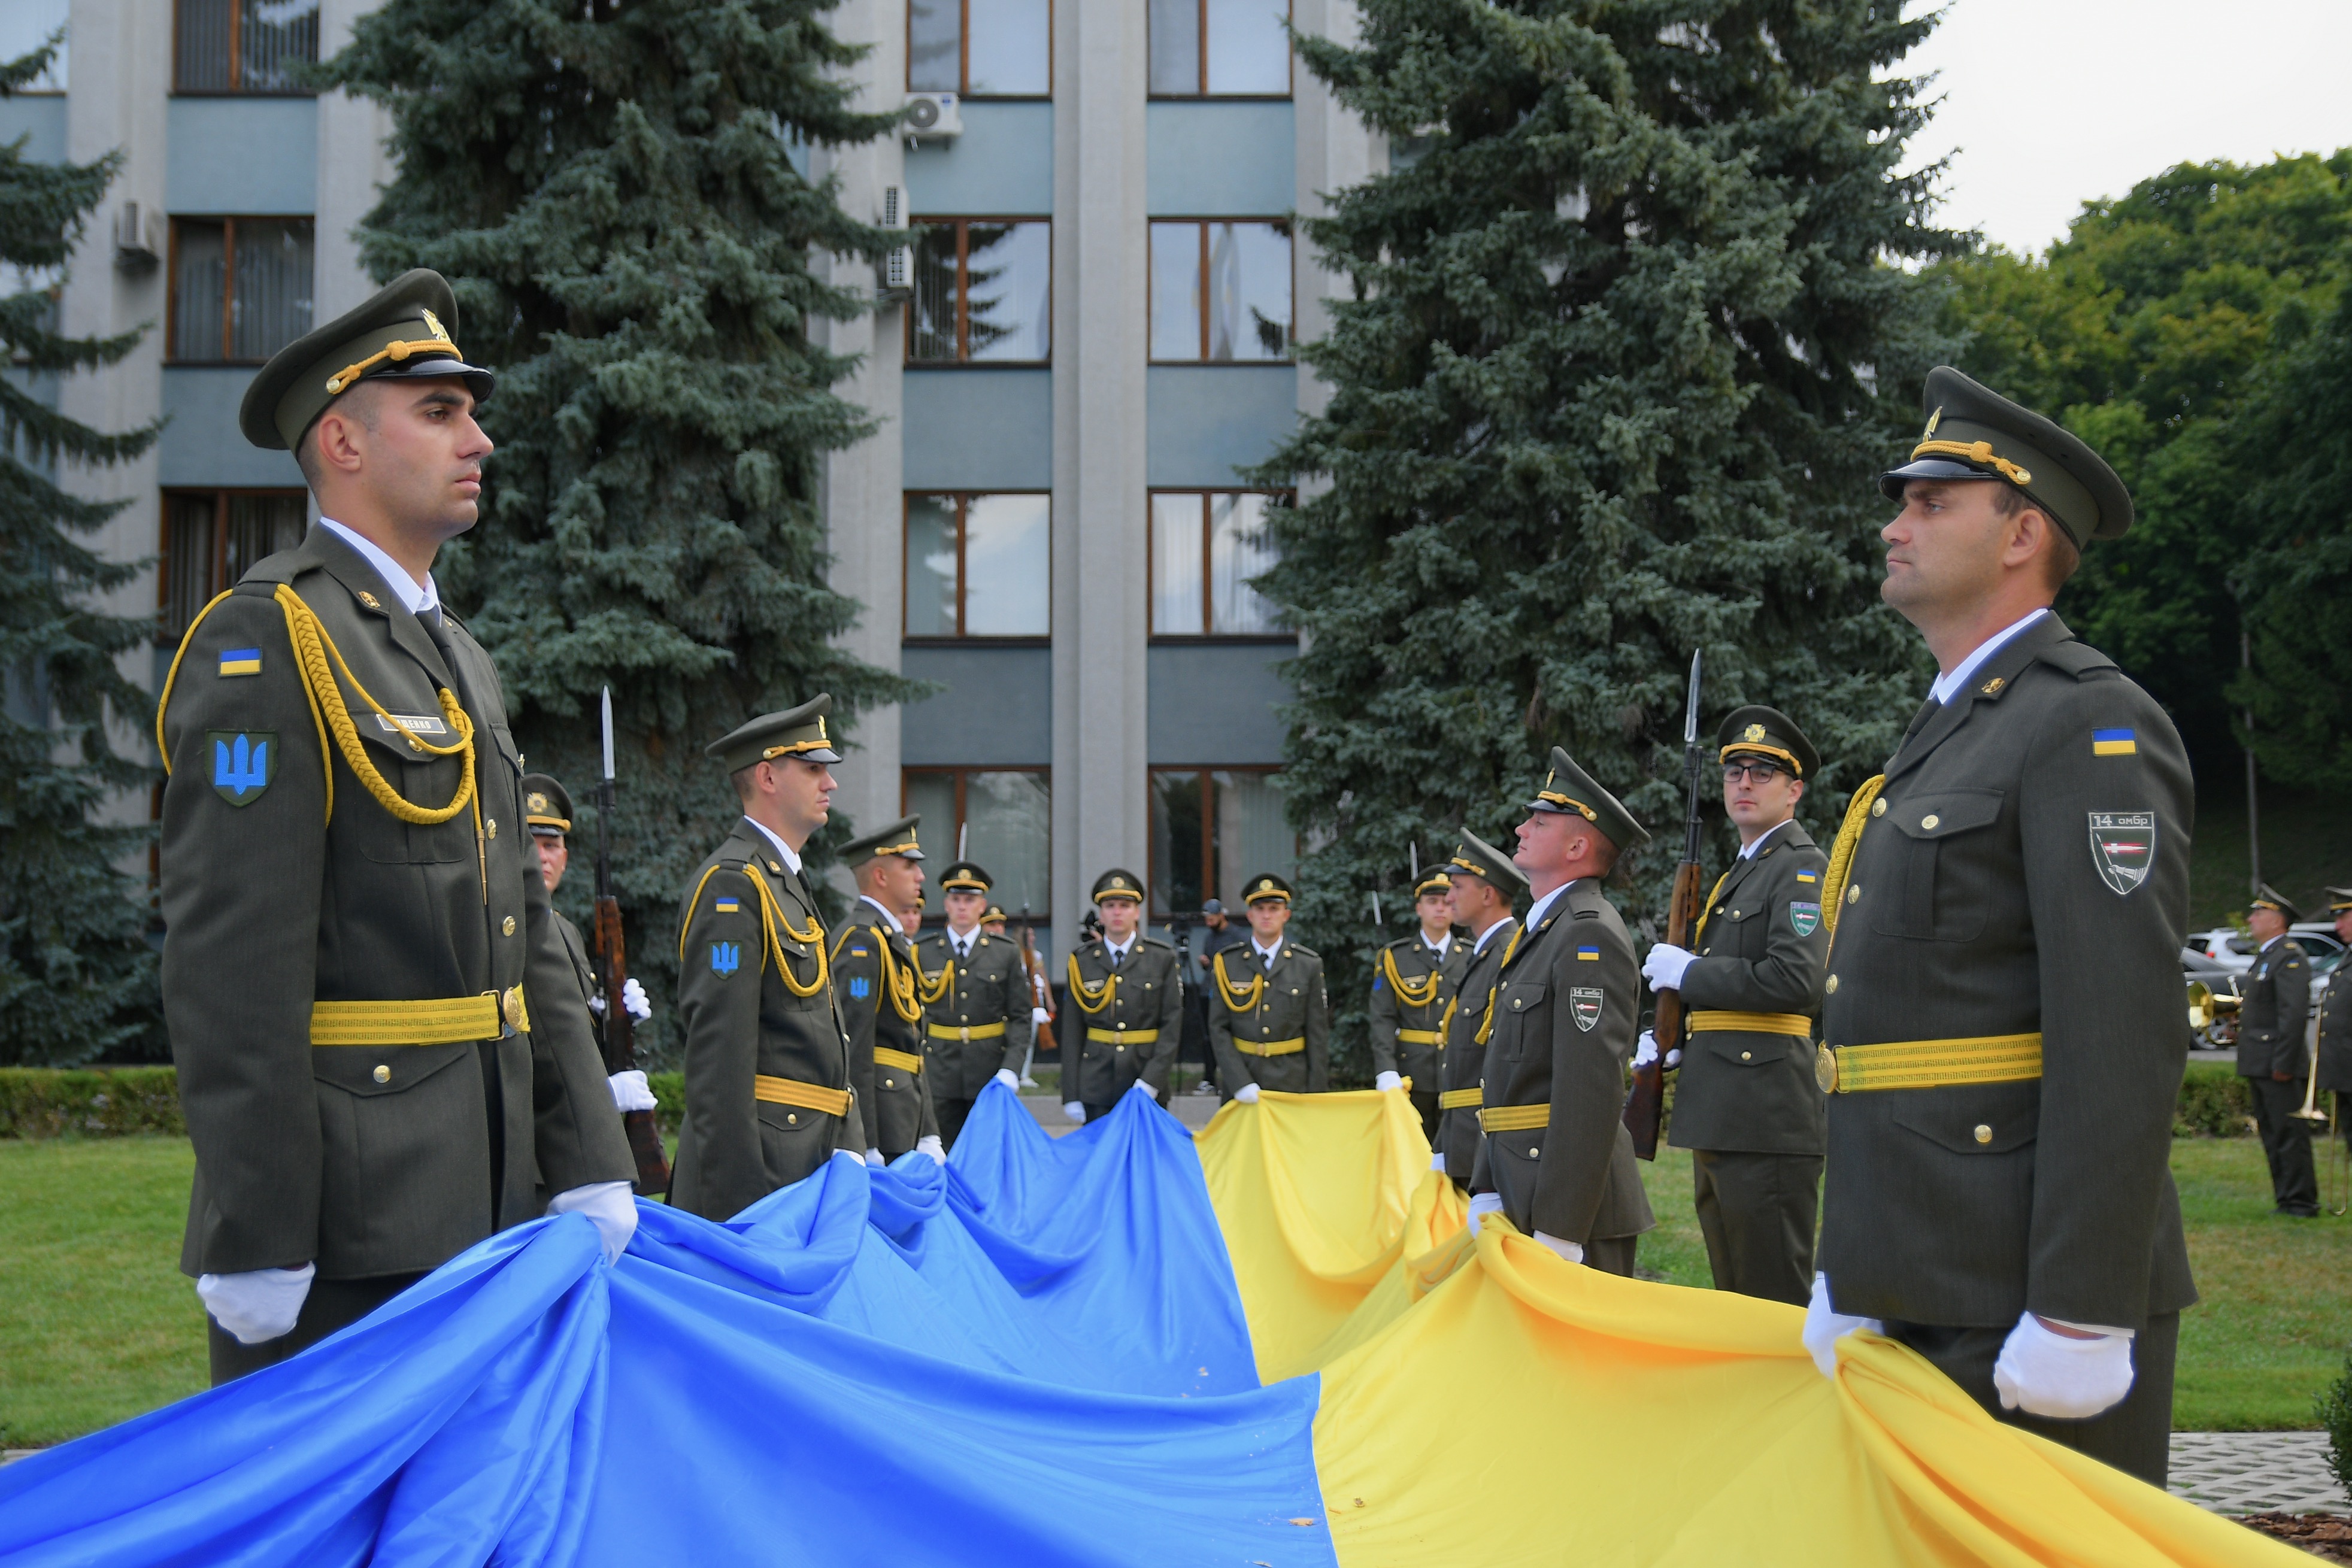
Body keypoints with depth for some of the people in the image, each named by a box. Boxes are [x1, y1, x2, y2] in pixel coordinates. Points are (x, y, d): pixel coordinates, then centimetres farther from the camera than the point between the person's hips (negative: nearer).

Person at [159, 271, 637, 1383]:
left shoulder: (462, 662, 18)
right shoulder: (263, 642, -10)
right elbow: (229, 967, -17)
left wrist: (590, 1168, 11)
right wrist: (257, 1246, -20)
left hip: (479, 1209, 9)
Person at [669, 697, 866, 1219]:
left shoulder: (786, 881, 19)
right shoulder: (734, 886, -13)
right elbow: (717, 1051, -19)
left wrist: (850, 1152, 20)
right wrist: (734, 1195, -23)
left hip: (808, 1164, 10)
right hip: (758, 1172, -10)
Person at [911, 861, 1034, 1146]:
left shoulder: (1007, 952, 6)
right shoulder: (923, 952, 6)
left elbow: (1022, 1016, 3)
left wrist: (1011, 1069, -9)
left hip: (992, 1072, 0)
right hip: (940, 1077, 0)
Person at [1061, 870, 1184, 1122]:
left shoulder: (1163, 958, 4)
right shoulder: (1082, 960, 6)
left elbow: (1172, 1024, -1)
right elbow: (1073, 1031, 5)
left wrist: (1151, 1081, -12)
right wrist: (1071, 1095, 0)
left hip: (1147, 1085, -1)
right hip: (1096, 1088, 1)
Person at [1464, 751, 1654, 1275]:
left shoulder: (1591, 935, -13)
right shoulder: (1541, 930, 19)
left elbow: (1593, 1090, -21)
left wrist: (1558, 1230, -23)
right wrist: (1485, 1194, 16)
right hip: (1523, 1194, 10)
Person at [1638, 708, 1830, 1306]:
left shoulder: (1803, 868, -8)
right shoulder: (1739, 875, 21)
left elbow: (1796, 981, -22)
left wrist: (1689, 971, -12)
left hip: (1769, 1117, -10)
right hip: (1722, 1118, 10)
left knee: (1776, 1301, -7)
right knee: (1733, 1296, 15)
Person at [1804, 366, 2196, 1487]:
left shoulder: (2091, 728, -11)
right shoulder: (1946, 734, 19)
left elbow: (2124, 1044, -19)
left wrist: (2081, 1318, -22)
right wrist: (1845, 1275, 20)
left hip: (2031, 1307, -9)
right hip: (1925, 1300, 9)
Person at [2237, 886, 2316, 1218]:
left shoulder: (2290, 956, -13)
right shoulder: (2265, 956, 19)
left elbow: (2294, 1013, -21)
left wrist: (2283, 1063, -23)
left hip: (2277, 1066, -10)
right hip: (2257, 1065, 10)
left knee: (2289, 1134, -6)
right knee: (2272, 1136, 13)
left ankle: (2302, 1203, -2)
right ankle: (2286, 1200, 19)